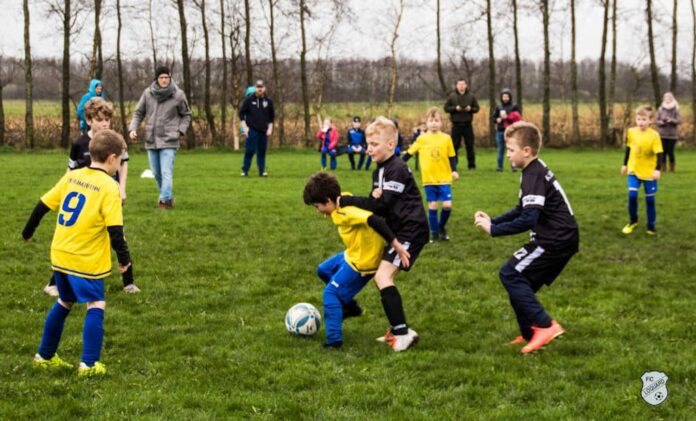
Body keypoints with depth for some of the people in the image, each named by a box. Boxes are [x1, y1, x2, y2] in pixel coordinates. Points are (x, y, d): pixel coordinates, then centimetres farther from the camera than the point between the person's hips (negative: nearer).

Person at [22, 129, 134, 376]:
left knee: (64, 303, 21)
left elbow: (44, 204, 12)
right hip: (87, 261, -7)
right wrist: (124, 259, -8)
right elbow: (115, 229, -18)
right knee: (96, 306, 3)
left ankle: (45, 356, 30)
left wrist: (29, 230, 26)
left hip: (60, 255, 7)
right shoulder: (109, 187, -13)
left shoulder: (72, 177, 5)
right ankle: (89, 364, -2)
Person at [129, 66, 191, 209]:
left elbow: (186, 115, 8)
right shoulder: (148, 93, -1)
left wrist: (180, 131, -4)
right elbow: (138, 113, 9)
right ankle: (167, 196, 29)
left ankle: (165, 199, -13)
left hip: (169, 141, -3)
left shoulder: (178, 95, -5)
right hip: (151, 140, 3)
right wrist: (133, 128, -5)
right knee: (156, 173, 12)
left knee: (166, 172, -14)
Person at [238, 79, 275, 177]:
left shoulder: (268, 101, 8)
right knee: (250, 150, -6)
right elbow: (241, 113, 2)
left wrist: (270, 128, 6)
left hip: (264, 131, 3)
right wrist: (245, 126, -6)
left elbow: (272, 116, 16)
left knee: (262, 151, 4)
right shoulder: (249, 100, -1)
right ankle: (245, 170, 1)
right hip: (252, 130, -3)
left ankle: (262, 171, 10)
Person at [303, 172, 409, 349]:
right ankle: (350, 306, 34)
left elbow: (375, 220, -38)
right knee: (323, 270, 24)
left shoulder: (345, 212, -29)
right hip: (353, 254, 10)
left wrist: (395, 244, -39)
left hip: (363, 261, -10)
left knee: (330, 293, -7)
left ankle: (334, 339, -5)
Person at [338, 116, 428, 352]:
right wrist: (374, 198, -14)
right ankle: (397, 330, 19)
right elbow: (376, 203, 11)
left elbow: (382, 205, -23)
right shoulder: (379, 171, 14)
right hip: (397, 230, 10)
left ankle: (403, 332, -19)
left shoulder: (397, 169, -17)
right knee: (383, 277, 10)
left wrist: (345, 201, -21)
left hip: (411, 231, -10)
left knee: (383, 276, -19)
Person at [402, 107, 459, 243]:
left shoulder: (446, 138, -1)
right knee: (432, 205, 4)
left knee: (447, 205, -7)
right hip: (429, 179, 0)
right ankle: (434, 233, 15)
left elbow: (451, 157, 6)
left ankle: (441, 227, 17)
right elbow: (410, 153, 4)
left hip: (444, 178, 0)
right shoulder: (422, 139, -2)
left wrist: (454, 171, -5)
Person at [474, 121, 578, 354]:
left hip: (555, 239, -10)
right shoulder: (536, 171, 14)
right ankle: (530, 334, 20)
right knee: (521, 281, 15)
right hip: (562, 238, 10)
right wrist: (493, 220, 11)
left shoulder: (533, 176, -18)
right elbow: (522, 210, 22)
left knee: (510, 274, -9)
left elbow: (528, 219, -25)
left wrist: (493, 229, -19)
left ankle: (545, 325, -14)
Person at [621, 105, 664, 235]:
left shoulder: (654, 135, -16)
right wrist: (625, 164, 18)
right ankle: (633, 221, 13)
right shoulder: (631, 132, -3)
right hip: (634, 170, 3)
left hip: (649, 172, -3)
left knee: (650, 199, 5)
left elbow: (659, 154, -18)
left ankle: (651, 227, 17)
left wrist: (657, 169, -31)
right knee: (632, 195, -9)